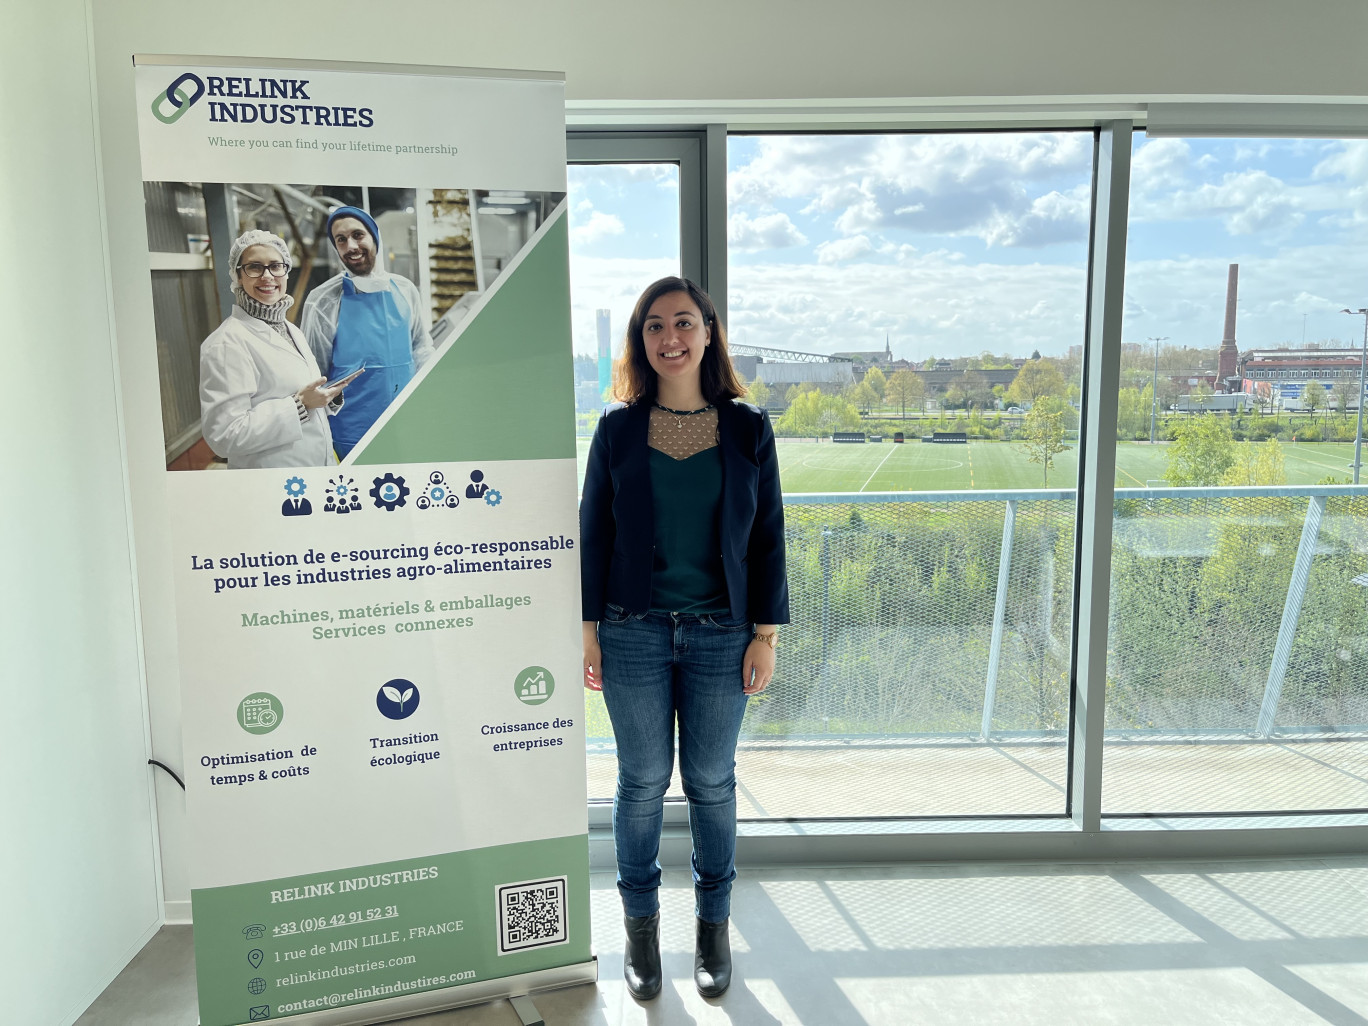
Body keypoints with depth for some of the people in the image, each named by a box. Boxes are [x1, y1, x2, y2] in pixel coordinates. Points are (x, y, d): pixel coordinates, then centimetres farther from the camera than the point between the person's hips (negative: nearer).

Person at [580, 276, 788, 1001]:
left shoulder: (747, 428, 1)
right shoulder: (618, 428, 0)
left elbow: (767, 535, 2)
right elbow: (593, 532, 3)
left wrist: (765, 633, -1)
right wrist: (588, 630, 0)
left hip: (721, 634, 0)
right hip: (634, 634, 0)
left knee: (712, 782, 12)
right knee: (642, 782, 10)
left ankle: (713, 925, 32)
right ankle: (641, 925, 31)